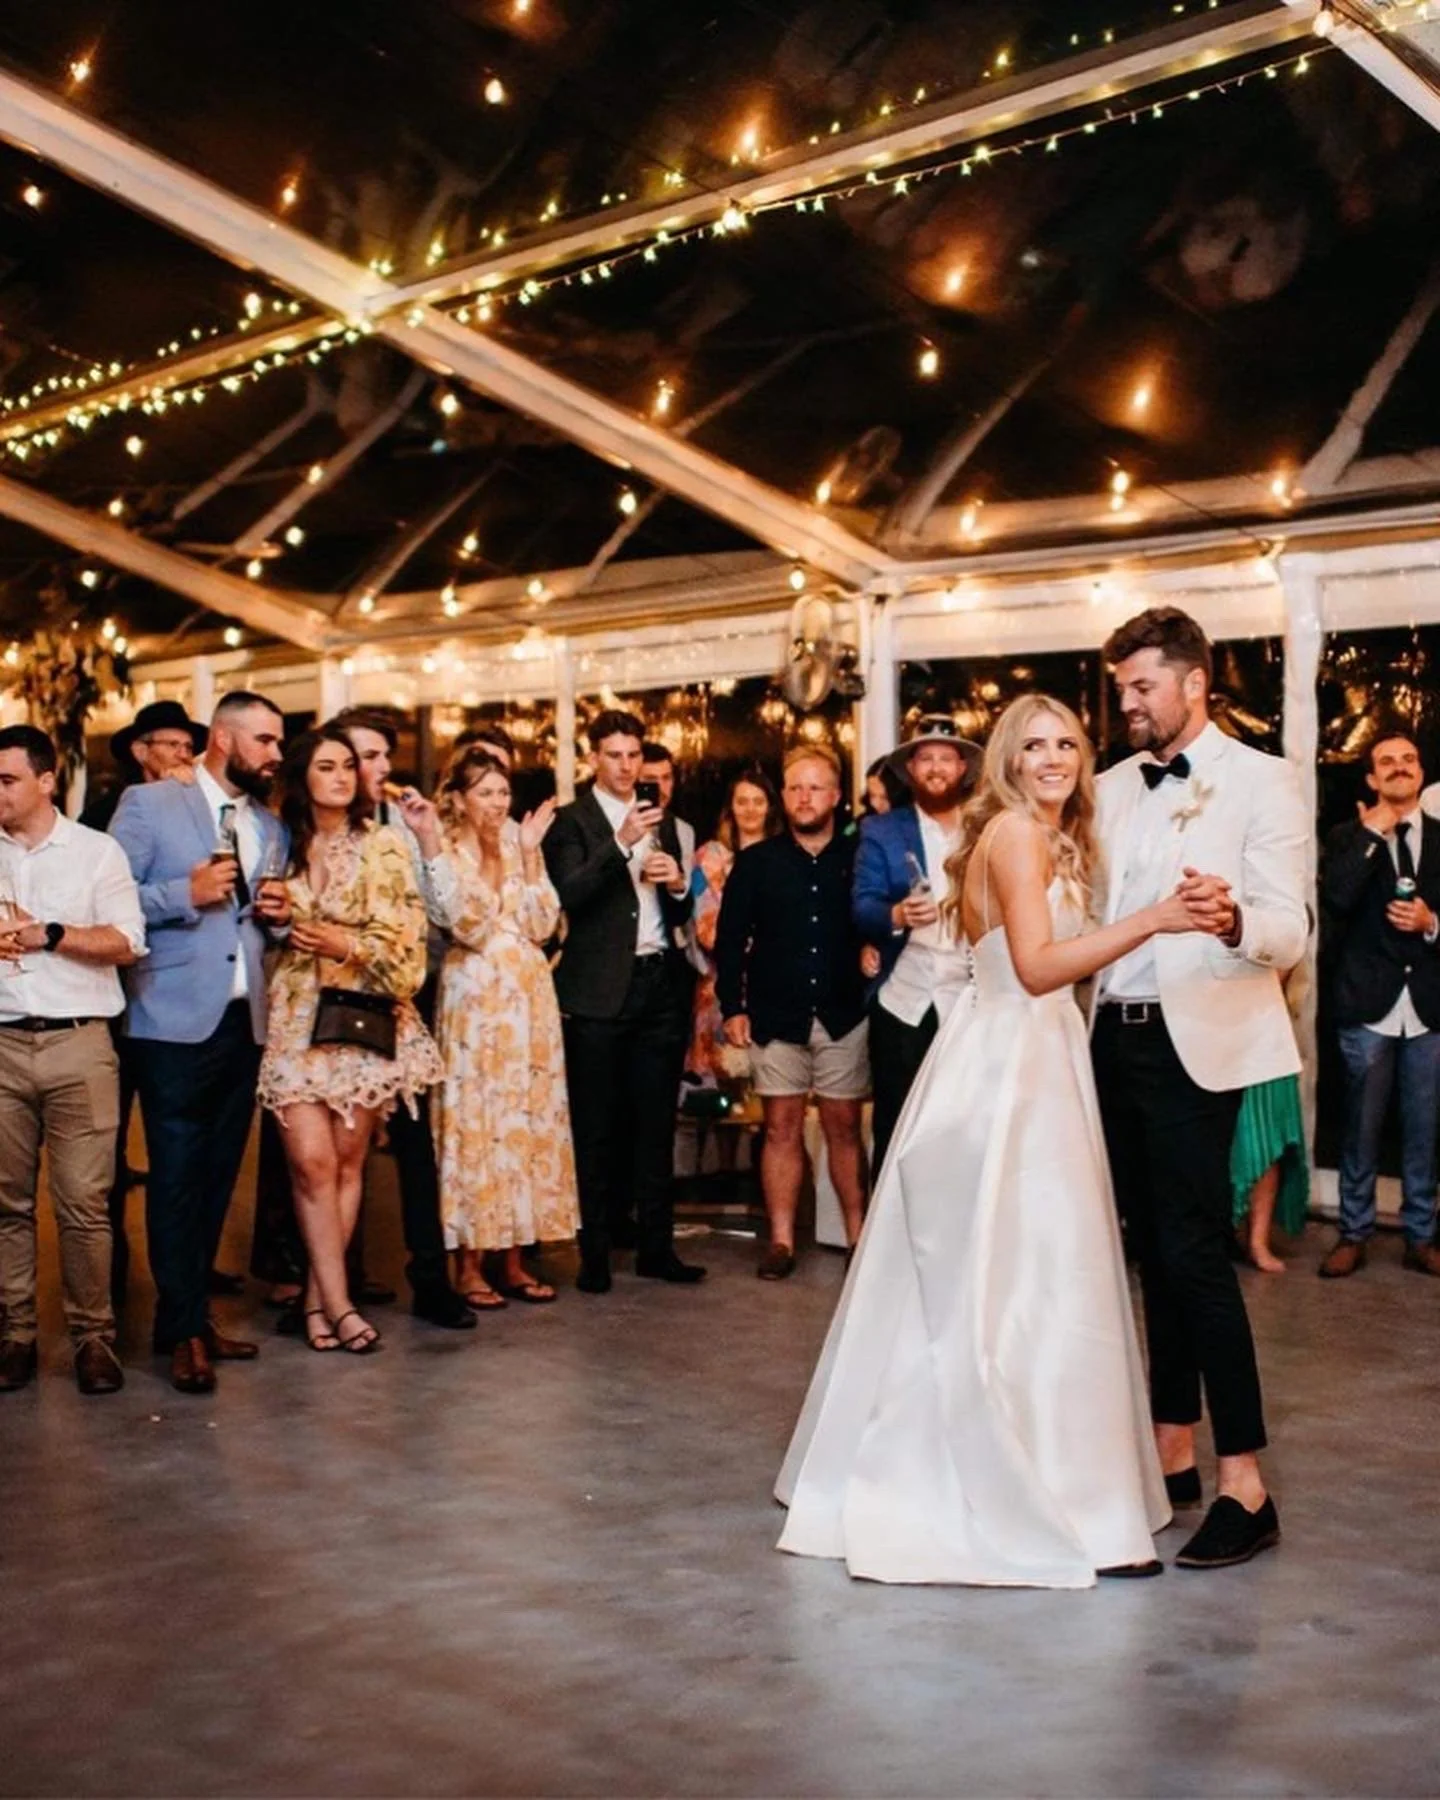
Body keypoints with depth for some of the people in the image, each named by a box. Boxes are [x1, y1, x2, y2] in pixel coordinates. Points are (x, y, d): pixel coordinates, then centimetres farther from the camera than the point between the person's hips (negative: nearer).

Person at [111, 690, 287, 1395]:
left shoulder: (270, 826, 16)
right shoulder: (148, 804, -2)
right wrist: (186, 893, -18)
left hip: (244, 1021, 6)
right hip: (176, 1021, -6)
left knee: (218, 1176, 10)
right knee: (176, 1176, -2)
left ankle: (192, 1314, 21)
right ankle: (181, 1329, 7)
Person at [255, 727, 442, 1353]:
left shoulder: (382, 846, 1)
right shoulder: (285, 844, 11)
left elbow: (406, 939, -3)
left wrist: (349, 945, -15)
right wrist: (274, 915, 2)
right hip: (297, 1019, 2)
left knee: (347, 1162, 2)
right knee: (311, 1160, -9)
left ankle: (319, 1298, 12)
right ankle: (338, 1304, -3)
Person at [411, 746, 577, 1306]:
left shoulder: (518, 845, 10)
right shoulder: (444, 852, -3)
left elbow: (543, 925, 2)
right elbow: (465, 925, -17)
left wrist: (529, 855, -5)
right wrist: (434, 851, -21)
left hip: (529, 998, 5)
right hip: (474, 1001, -5)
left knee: (528, 1121, 7)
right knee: (474, 1122, -2)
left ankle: (513, 1258, 17)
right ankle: (469, 1265, 7)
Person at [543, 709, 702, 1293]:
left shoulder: (660, 822, 17)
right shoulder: (570, 821, 1)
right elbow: (571, 894, -15)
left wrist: (677, 885, -3)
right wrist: (622, 844, -24)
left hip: (660, 985, 5)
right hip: (599, 992, -5)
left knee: (656, 1124, 7)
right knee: (597, 1129, 0)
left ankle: (656, 1246, 14)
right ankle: (594, 1254, 6)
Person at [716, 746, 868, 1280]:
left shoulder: (858, 857, 3)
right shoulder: (756, 862, 5)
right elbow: (730, 940, 4)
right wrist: (732, 1007, -2)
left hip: (843, 1015, -1)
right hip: (777, 1017, 1)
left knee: (844, 1126, 5)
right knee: (782, 1127, 4)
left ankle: (857, 1235, 11)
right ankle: (780, 1240, 9)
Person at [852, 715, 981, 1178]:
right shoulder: (880, 830, 4)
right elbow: (862, 908, -6)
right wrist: (898, 915, -28)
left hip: (972, 1001, 1)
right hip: (902, 1002, -1)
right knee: (894, 1131, 6)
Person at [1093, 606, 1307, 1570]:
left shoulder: (1260, 780, -5)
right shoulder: (1112, 789, 13)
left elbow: (1289, 935, -14)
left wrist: (1231, 919, -34)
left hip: (1197, 1044, -6)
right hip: (1116, 1038, 6)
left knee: (1196, 1254, -10)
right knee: (1156, 1253, 12)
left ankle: (1244, 1488, -3)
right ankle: (1173, 1453, 21)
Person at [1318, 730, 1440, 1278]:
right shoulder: (1347, 837, 4)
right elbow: (1336, 897, -15)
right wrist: (1372, 834, -12)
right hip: (1368, 1007, -2)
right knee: (1362, 1128, 5)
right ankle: (1353, 1233, 15)